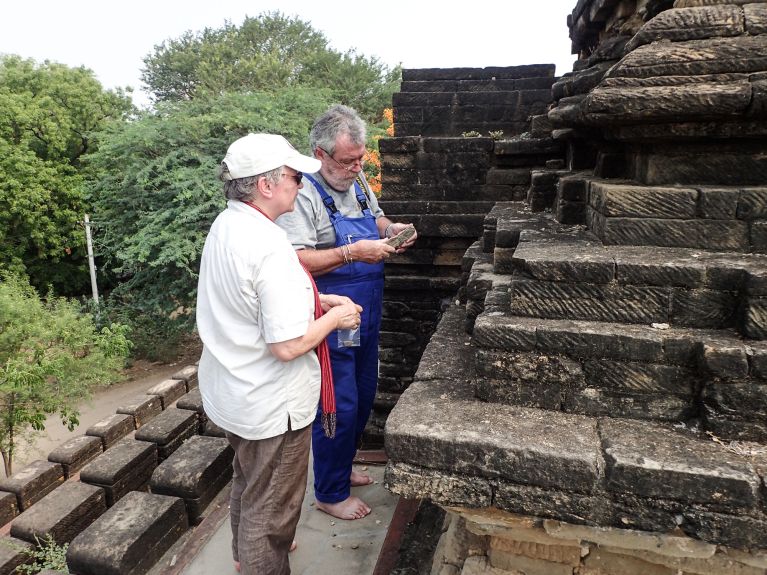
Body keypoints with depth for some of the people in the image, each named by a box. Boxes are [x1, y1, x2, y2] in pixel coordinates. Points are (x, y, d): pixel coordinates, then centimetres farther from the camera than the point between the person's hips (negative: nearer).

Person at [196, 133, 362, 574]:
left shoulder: (225, 225, -1)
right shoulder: (270, 248, -30)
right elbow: (288, 346, -29)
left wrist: (316, 300, 4)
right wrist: (334, 317, -13)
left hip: (230, 392, 10)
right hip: (270, 405, -10)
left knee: (249, 479, 31)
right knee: (272, 506, 13)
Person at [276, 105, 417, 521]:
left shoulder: (358, 183, 7)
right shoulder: (304, 195, -19)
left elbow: (375, 219, 25)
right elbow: (294, 261, -28)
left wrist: (390, 230, 2)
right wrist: (352, 253, -32)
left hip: (366, 317, 9)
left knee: (363, 396, 21)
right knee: (340, 406, 2)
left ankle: (341, 466, 44)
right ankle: (330, 493, 25)